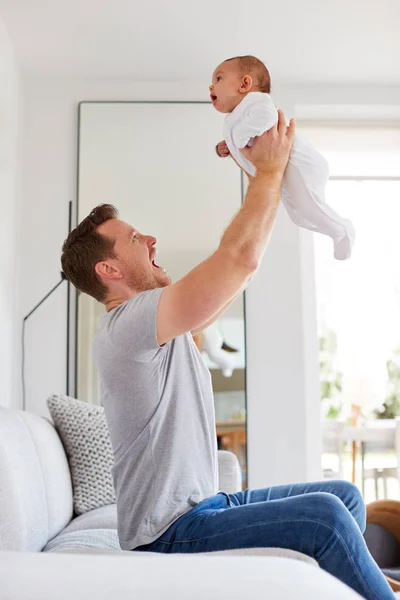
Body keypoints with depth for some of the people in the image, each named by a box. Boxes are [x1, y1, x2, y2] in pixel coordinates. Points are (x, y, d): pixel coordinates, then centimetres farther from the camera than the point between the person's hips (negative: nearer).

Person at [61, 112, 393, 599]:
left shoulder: (158, 323, 12)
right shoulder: (127, 324, -20)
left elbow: (231, 263, 18)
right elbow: (242, 256, -25)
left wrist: (264, 177, 15)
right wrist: (270, 168, -11)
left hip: (203, 505, 10)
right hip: (170, 532, -10)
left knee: (345, 496, 6)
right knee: (325, 515, -24)